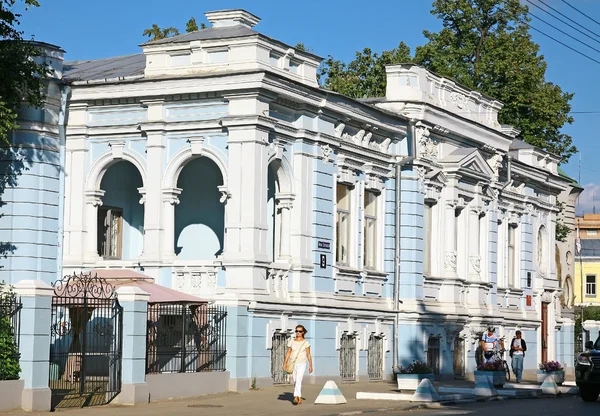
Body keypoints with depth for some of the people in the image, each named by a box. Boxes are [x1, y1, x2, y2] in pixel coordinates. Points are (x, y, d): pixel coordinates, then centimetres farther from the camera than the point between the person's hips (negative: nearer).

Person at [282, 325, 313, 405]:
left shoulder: (306, 343, -2)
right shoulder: (291, 342, 5)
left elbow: (308, 355, 0)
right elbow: (288, 353, 5)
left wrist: (310, 366, -2)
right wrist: (285, 363, -5)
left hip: (302, 364, -4)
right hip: (293, 364, 4)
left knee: (298, 380, -21)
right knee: (295, 382, 9)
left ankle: (296, 397, -32)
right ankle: (300, 398, 23)